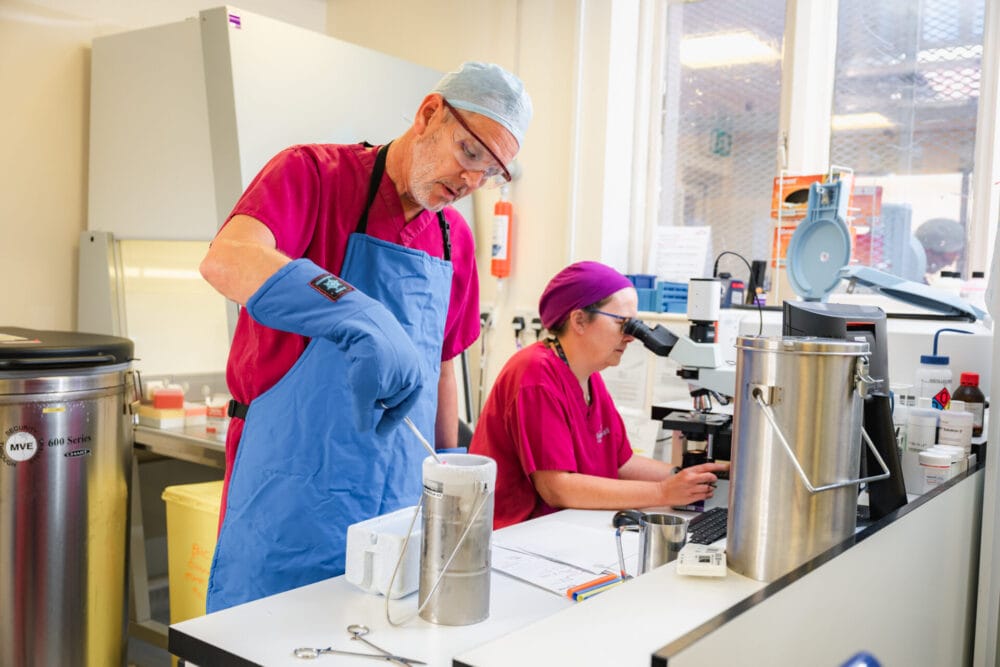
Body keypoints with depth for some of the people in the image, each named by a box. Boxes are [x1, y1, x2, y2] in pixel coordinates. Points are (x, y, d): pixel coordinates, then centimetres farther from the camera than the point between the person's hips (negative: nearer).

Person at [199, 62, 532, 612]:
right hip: (291, 496, -5)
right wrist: (362, 323, -40)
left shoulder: (455, 241, 10)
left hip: (397, 500, 6)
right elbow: (227, 260, -28)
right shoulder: (313, 174, -7)